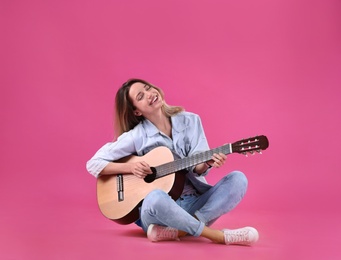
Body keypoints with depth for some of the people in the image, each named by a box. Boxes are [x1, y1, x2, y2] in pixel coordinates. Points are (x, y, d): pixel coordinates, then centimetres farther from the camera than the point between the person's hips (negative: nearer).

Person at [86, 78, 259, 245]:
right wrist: (130, 167, -16)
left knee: (238, 179, -19)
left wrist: (207, 163, -27)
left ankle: (176, 231, -30)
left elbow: (197, 168, -4)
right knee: (155, 198, -39)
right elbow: (94, 164, -2)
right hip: (159, 207, -4)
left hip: (195, 202, 4)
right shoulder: (136, 137, -4)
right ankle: (221, 236, -28)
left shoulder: (190, 121, 3)